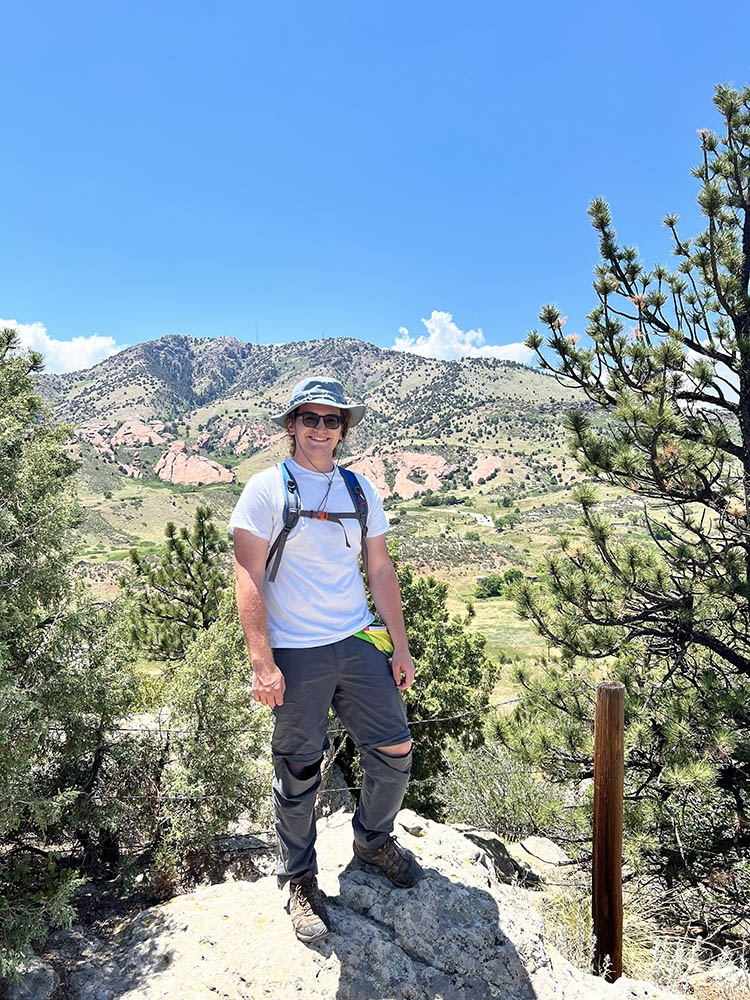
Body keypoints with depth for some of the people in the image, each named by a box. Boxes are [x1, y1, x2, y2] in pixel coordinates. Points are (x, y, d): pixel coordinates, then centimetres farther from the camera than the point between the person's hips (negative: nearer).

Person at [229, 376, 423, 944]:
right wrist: (262, 663, -16)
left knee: (395, 750, 9)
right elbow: (248, 579, -10)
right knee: (299, 772, 7)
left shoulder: (362, 491, 8)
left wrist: (401, 646, 9)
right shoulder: (266, 490, -6)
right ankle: (300, 881, 31)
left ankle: (374, 840, 37)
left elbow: (381, 571, 11)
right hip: (295, 654, -4)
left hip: (359, 643, 5)